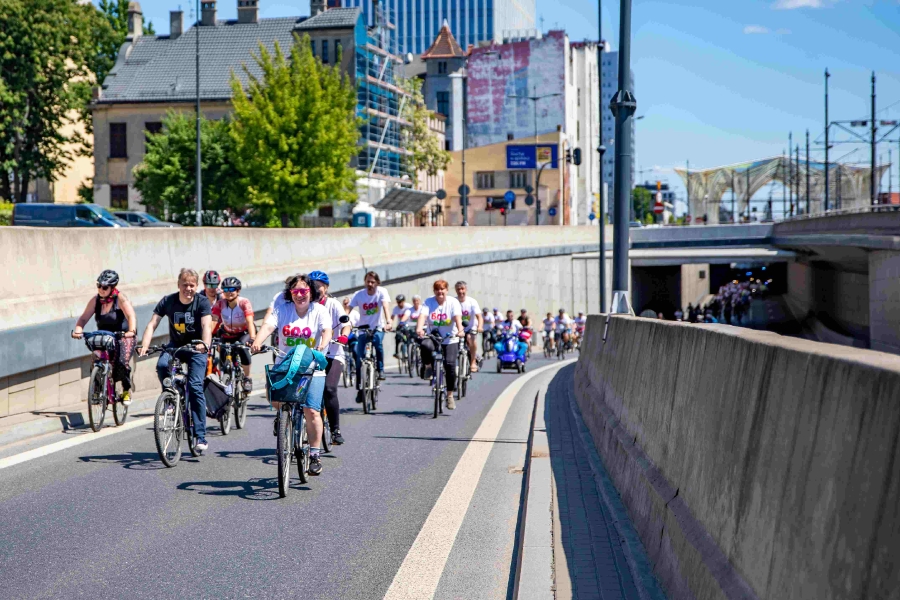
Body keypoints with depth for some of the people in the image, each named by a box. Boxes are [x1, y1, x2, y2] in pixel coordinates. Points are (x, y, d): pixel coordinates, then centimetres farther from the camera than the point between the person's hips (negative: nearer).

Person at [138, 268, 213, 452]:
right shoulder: (167, 301, -9)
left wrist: (205, 344, -49)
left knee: (195, 387, -17)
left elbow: (206, 325, -28)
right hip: (175, 345, 2)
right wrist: (144, 346, -34)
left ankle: (200, 436, -12)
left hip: (196, 347, -2)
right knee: (161, 365, -31)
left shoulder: (202, 302, -14)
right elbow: (152, 324, -16)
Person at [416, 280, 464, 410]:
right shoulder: (429, 302, -3)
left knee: (450, 364, -15)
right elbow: (422, 315, -19)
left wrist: (460, 329, -41)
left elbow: (457, 316, -21)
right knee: (425, 345, -35)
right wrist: (419, 328, -39)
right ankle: (428, 367, -4)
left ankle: (450, 395, 2)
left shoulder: (453, 302, -5)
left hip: (450, 339, 0)